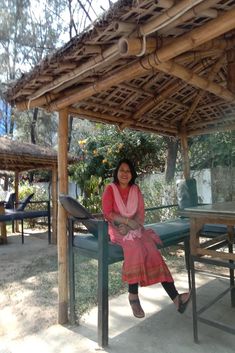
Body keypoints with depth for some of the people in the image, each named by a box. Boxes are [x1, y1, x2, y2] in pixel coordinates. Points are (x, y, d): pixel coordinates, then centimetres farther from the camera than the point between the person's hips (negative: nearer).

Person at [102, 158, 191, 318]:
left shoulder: (136, 189, 11)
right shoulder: (110, 189, 0)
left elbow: (141, 213, 5)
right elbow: (108, 213, -8)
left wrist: (130, 226, -12)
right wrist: (127, 221, -18)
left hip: (135, 227, 3)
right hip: (118, 229, -3)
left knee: (150, 247, -24)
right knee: (135, 247, -32)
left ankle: (175, 296, -28)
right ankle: (133, 295, -21)